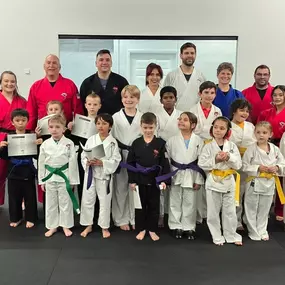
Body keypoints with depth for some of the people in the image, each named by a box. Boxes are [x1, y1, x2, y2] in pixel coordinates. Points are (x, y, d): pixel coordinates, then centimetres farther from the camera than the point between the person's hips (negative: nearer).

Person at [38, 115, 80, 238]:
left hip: (65, 177, -2)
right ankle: (52, 226, 28)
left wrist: (73, 180, -6)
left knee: (65, 203, 9)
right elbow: (41, 163, 4)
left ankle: (65, 226, 25)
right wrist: (42, 180, 4)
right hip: (50, 177, 2)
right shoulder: (45, 144, -2)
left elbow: (73, 162, -6)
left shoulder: (69, 143, -8)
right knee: (50, 203, 13)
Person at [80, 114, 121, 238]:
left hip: (105, 175, -2)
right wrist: (88, 162, -16)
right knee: (87, 200, 10)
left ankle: (104, 227, 25)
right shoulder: (91, 139, 1)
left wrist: (102, 163, -21)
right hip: (90, 174, 3)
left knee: (105, 202, 8)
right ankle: (88, 225, 28)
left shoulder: (113, 142, -7)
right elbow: (83, 155, 4)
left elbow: (116, 160, -10)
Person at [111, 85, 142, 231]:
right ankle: (121, 219, 20)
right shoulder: (116, 117, 0)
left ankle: (135, 219, 21)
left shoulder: (142, 117, 2)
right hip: (120, 157, 0)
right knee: (120, 189, 7)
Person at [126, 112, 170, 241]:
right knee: (140, 205, 12)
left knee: (154, 205, 10)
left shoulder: (160, 143, -5)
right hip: (140, 180, 1)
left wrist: (164, 180, -10)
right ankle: (141, 229, 27)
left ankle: (152, 230, 25)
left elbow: (165, 163, -5)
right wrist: (131, 180, -4)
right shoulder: (136, 143, -2)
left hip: (155, 180, -1)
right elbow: (130, 163, 0)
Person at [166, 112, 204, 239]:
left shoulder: (199, 141, -4)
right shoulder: (172, 140, -1)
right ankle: (176, 227, 22)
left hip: (191, 176, -1)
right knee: (175, 203, 9)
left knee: (190, 203, 8)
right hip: (175, 175, 1)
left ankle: (189, 228, 21)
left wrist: (198, 180, -5)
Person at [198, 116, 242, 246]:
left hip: (229, 182, 2)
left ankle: (231, 235, 28)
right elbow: (201, 164, -10)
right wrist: (215, 160, -22)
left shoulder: (232, 146, -1)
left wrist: (229, 158, -21)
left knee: (229, 211, 13)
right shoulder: (208, 146, -6)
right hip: (213, 182, -1)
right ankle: (217, 237, 22)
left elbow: (238, 165, -4)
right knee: (213, 212, 7)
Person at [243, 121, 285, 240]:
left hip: (269, 183, 3)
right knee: (252, 209, 6)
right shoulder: (251, 149, -11)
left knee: (264, 209, 16)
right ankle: (253, 232, 22)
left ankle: (262, 231, 32)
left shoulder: (275, 149, 0)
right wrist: (258, 168, -18)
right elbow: (244, 166, -10)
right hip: (254, 183, -3)